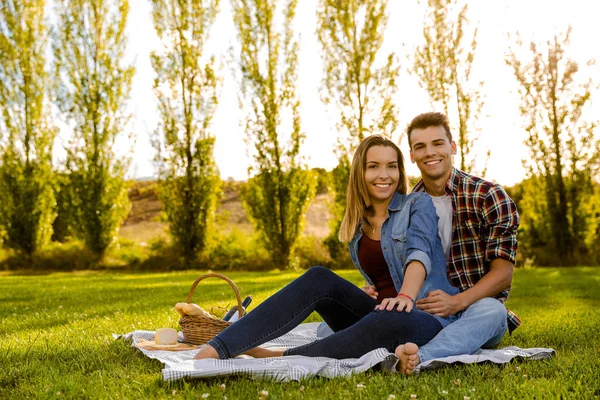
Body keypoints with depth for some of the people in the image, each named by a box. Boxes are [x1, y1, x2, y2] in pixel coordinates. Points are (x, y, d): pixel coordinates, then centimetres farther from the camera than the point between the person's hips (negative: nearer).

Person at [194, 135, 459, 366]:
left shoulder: (418, 205, 0)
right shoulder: (357, 227, 14)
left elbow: (420, 252, -19)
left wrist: (405, 296, -40)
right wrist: (367, 291, 1)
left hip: (426, 317, -4)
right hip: (379, 311, 4)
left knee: (393, 321, -41)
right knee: (320, 279, -23)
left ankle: (276, 359, -35)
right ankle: (216, 349, -36)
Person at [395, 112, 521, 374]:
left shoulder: (489, 196, -3)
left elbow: (503, 272, -8)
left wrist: (457, 302, -25)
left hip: (476, 307, -3)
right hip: (424, 311, 4)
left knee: (490, 310, -38)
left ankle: (419, 357, -59)